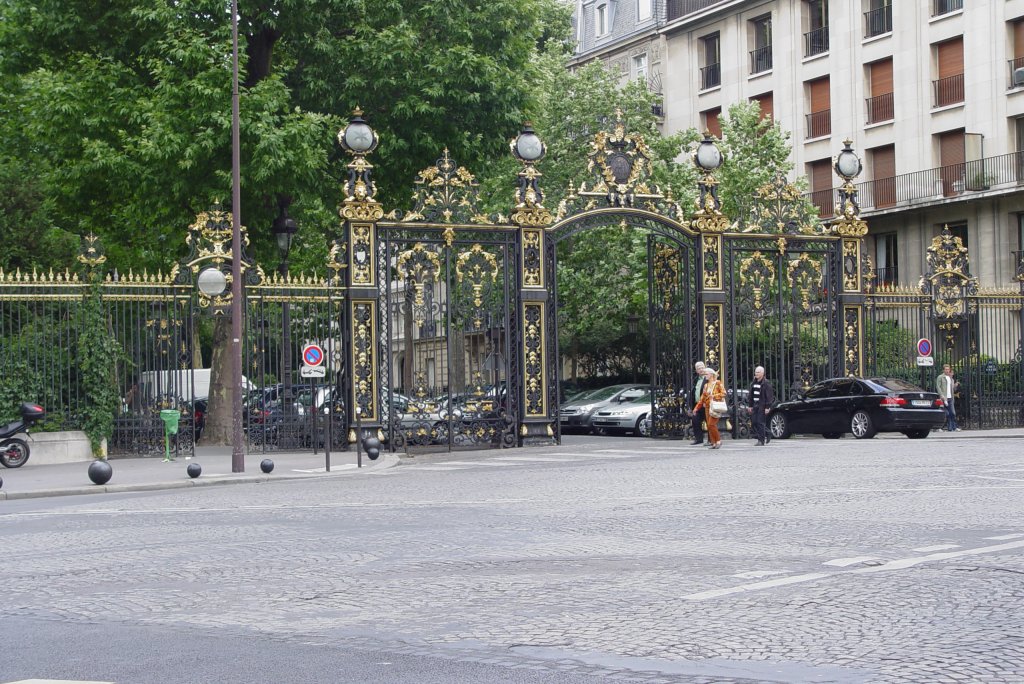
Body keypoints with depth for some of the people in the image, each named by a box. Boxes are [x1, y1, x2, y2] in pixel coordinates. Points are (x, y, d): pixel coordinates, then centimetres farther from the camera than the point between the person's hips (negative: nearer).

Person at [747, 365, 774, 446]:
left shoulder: (766, 383, -8)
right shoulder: (753, 383, 15)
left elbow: (769, 396, -11)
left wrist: (767, 407, -16)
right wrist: (750, 406, 16)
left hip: (762, 406, -7)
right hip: (755, 406, 8)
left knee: (760, 423, -9)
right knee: (753, 423, 4)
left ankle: (761, 441, -4)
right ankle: (767, 435, 20)